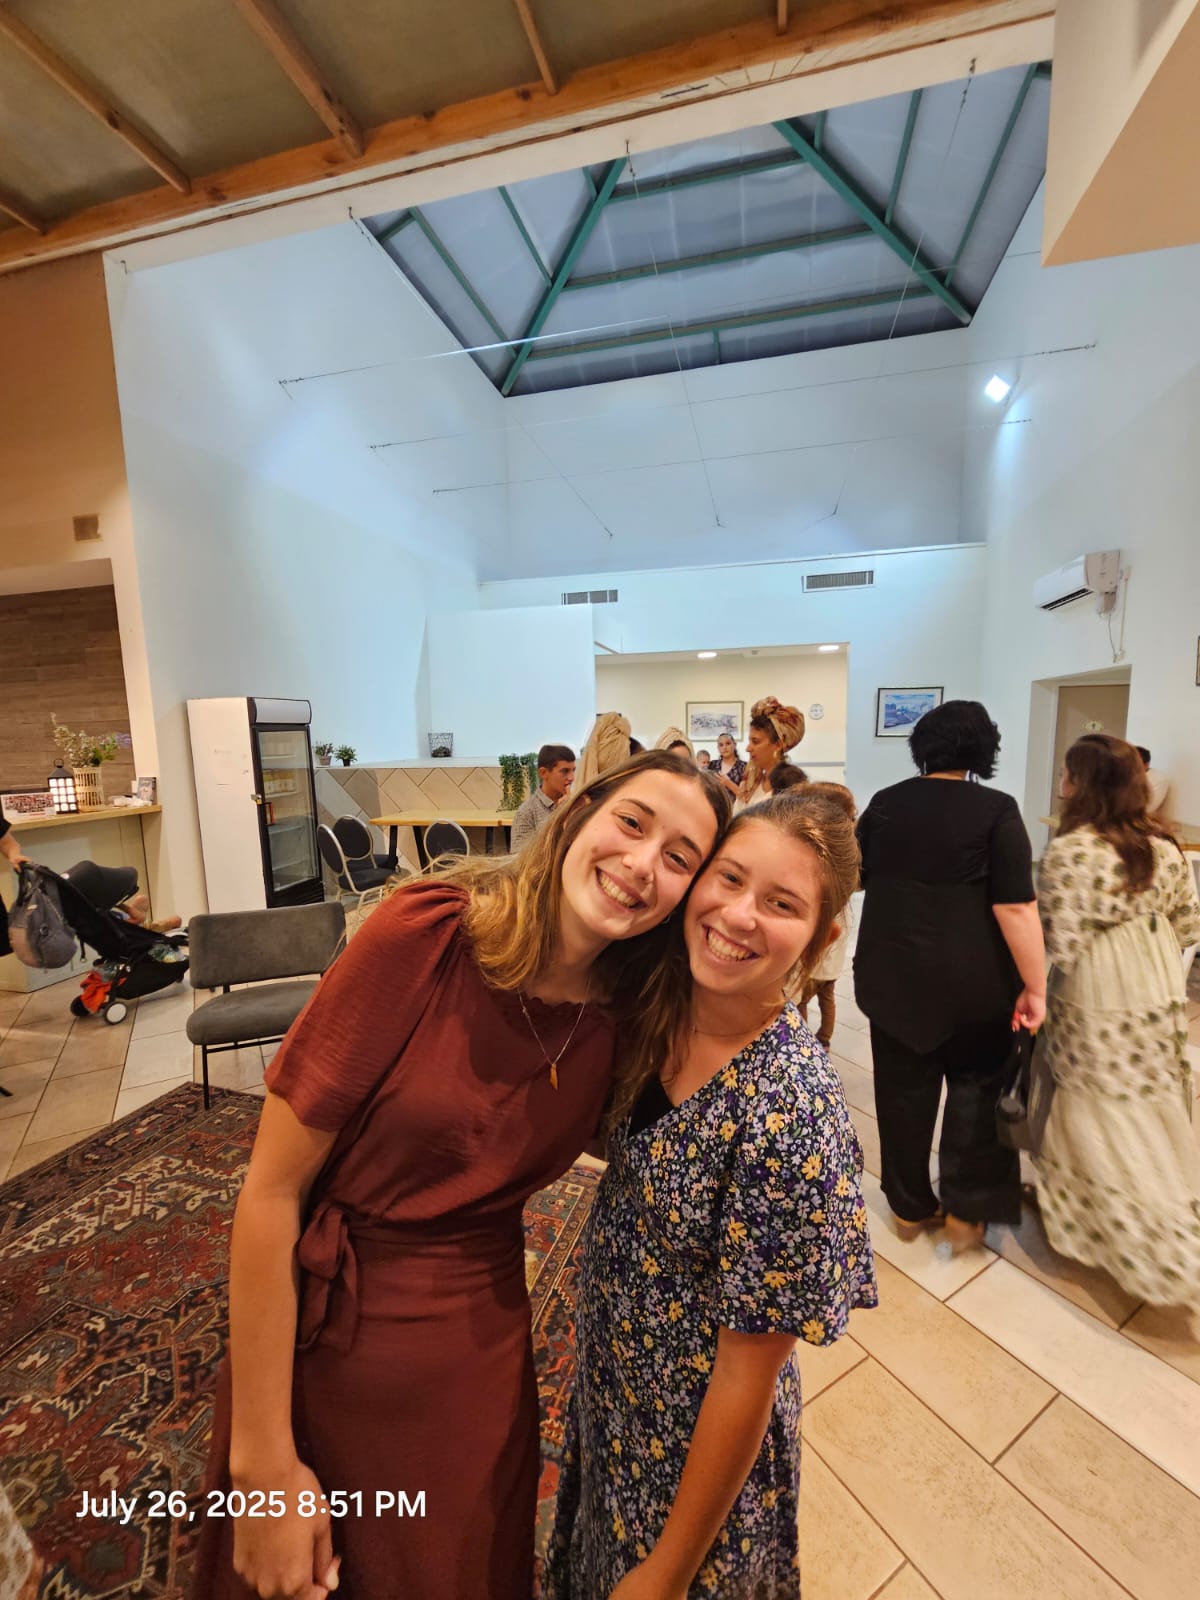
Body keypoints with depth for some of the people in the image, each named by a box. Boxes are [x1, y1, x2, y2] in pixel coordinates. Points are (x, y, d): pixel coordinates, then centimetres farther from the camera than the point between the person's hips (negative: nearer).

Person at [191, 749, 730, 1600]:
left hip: (486, 1349, 3)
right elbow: (271, 1192, -18)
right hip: (322, 1336, -2)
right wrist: (265, 1464, -11)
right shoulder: (426, 933, -25)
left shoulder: (626, 1016, -12)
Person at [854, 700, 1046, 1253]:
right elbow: (1016, 907, -15)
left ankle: (910, 1208, 31)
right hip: (972, 978, -2)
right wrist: (1033, 986, -8)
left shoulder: (884, 803, 0)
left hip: (890, 971, 3)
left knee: (903, 1089, 15)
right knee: (976, 1085, 19)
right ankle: (965, 1212, 24)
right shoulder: (996, 809, -10)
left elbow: (855, 875, 10)